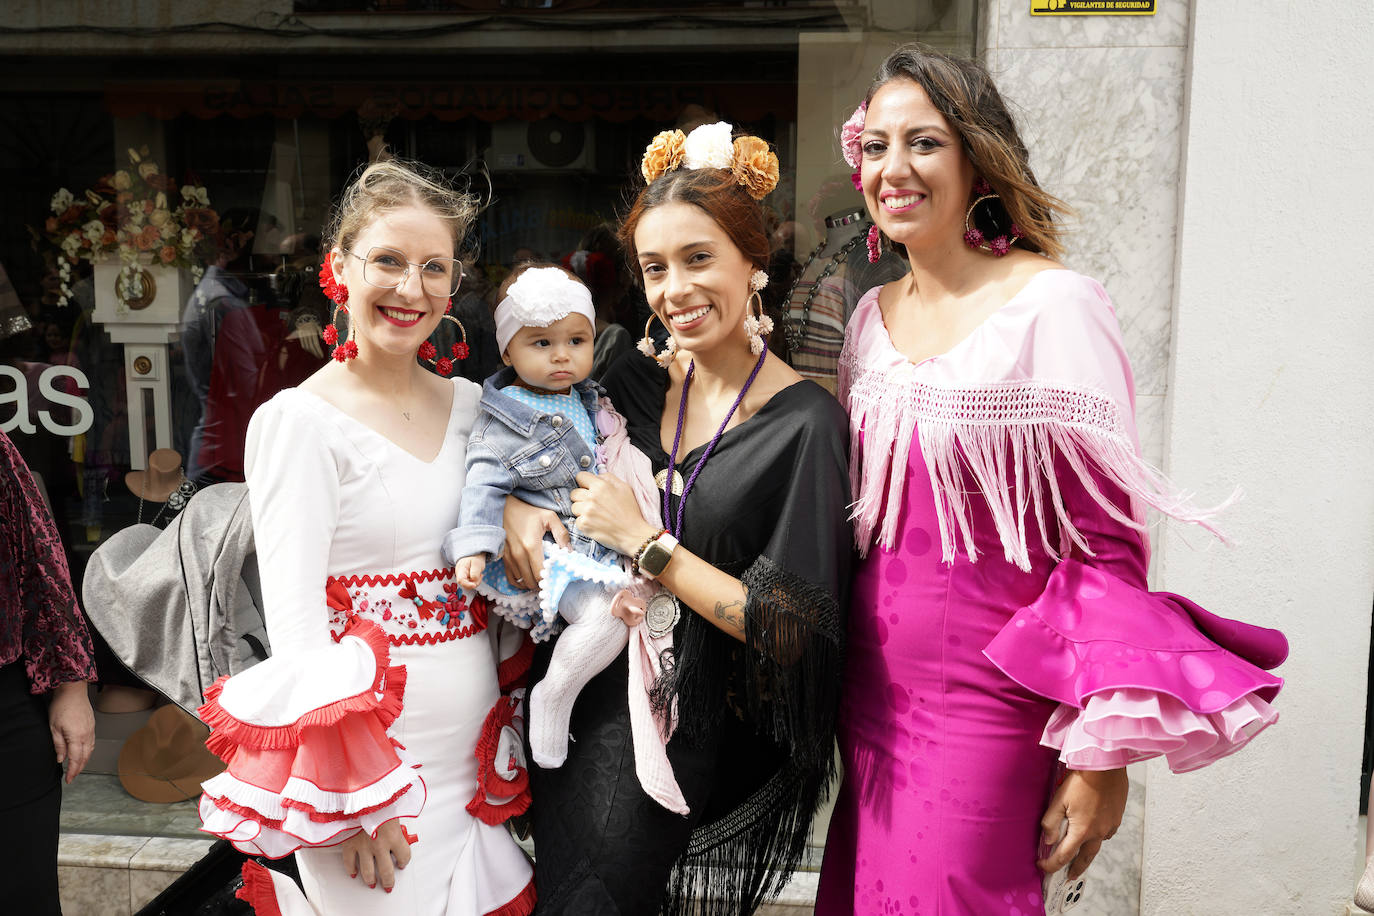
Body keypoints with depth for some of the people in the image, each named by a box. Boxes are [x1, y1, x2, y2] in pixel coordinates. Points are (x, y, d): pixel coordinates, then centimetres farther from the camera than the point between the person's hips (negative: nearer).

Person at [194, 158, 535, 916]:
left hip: (476, 744, 6)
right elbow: (293, 623, -15)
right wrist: (345, 798, -17)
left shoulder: (469, 404, 6)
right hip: (364, 742, -5)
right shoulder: (300, 420, -11)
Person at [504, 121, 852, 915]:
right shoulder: (637, 383, 2)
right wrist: (514, 506, -8)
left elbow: (787, 626, -15)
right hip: (604, 682, 4)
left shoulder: (803, 422, -12)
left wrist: (644, 540, -16)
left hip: (706, 723, -4)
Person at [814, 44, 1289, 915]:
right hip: (872, 688, 6)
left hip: (987, 704, -6)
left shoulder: (1053, 306, -13)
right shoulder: (872, 316, 7)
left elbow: (1107, 540, -13)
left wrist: (1103, 756, -14)